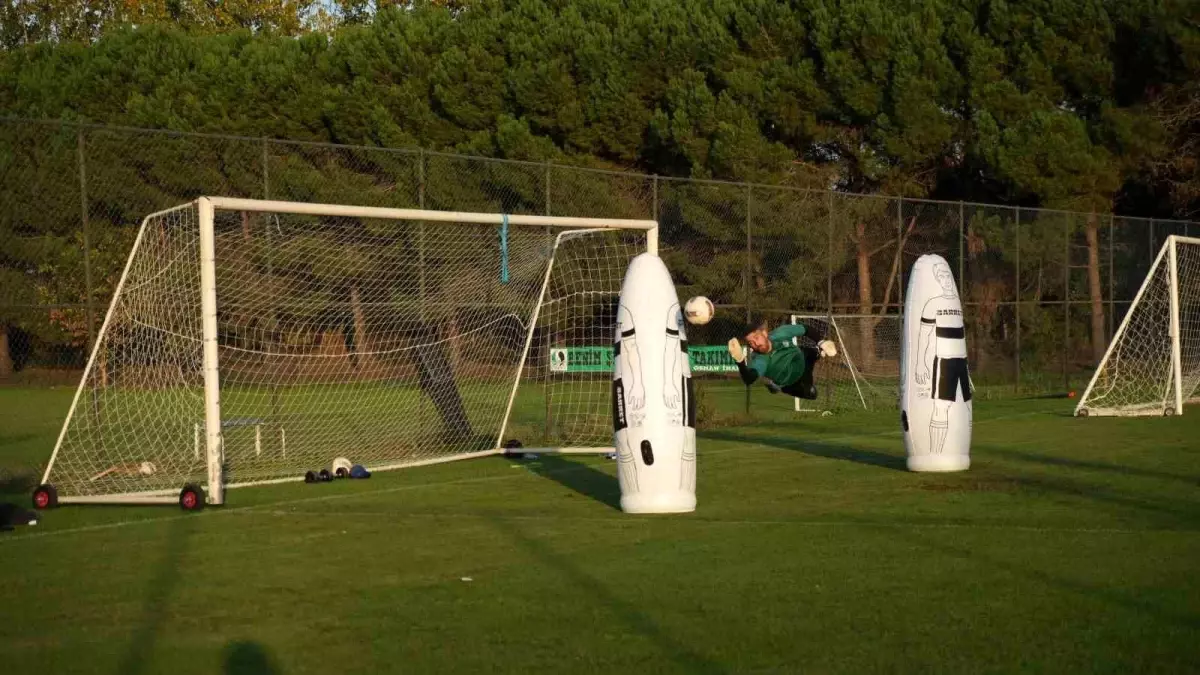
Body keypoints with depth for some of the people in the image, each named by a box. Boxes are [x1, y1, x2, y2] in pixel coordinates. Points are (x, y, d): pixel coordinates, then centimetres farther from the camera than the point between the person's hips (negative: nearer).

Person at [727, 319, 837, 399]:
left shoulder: (780, 334, -34)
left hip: (802, 360, 3)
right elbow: (749, 380, -66)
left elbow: (807, 329, -19)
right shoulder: (759, 361, -44)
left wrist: (822, 343, -33)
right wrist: (740, 360, -83)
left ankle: (818, 351, 38)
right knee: (810, 393, -11)